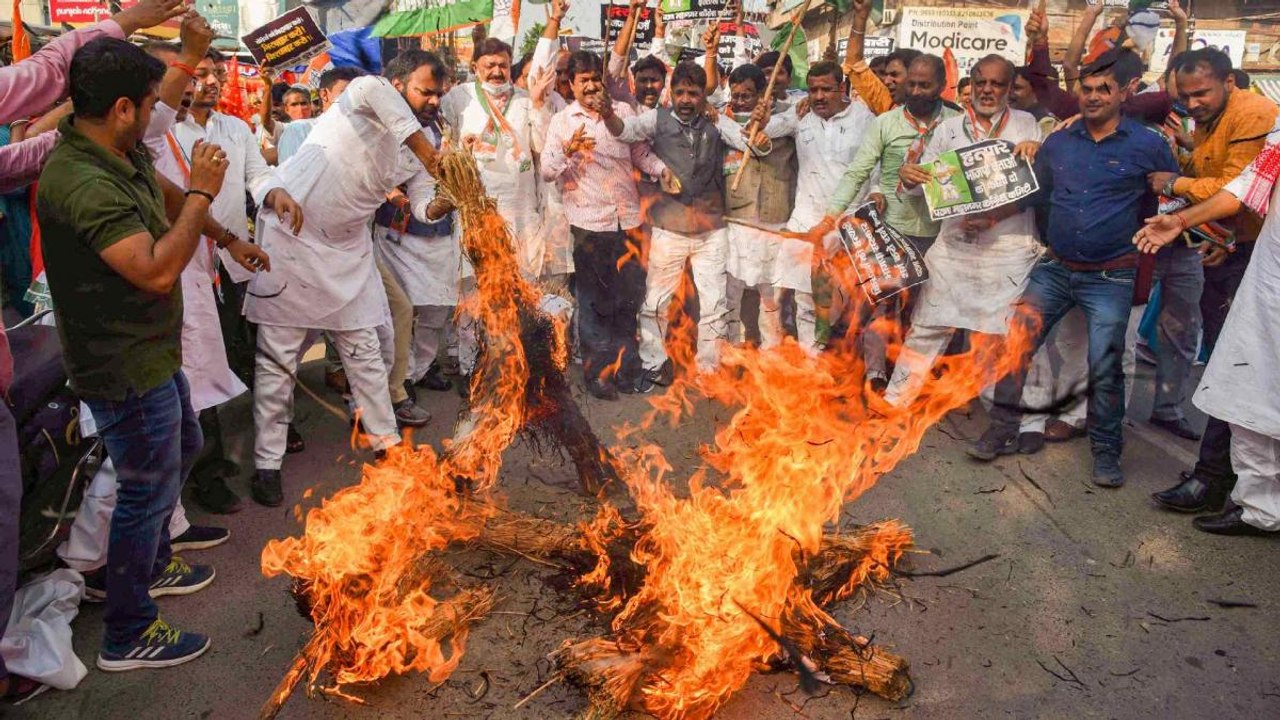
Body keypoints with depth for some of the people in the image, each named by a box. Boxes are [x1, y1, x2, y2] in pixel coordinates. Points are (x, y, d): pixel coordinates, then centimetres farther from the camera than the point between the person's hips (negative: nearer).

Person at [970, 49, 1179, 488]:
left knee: (1104, 368, 0)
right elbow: (1034, 195, 17)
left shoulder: (1148, 146, -2)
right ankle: (1003, 431, 13)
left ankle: (1106, 451, 17)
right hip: (1055, 269, 3)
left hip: (1110, 277, -3)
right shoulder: (1057, 143, 7)